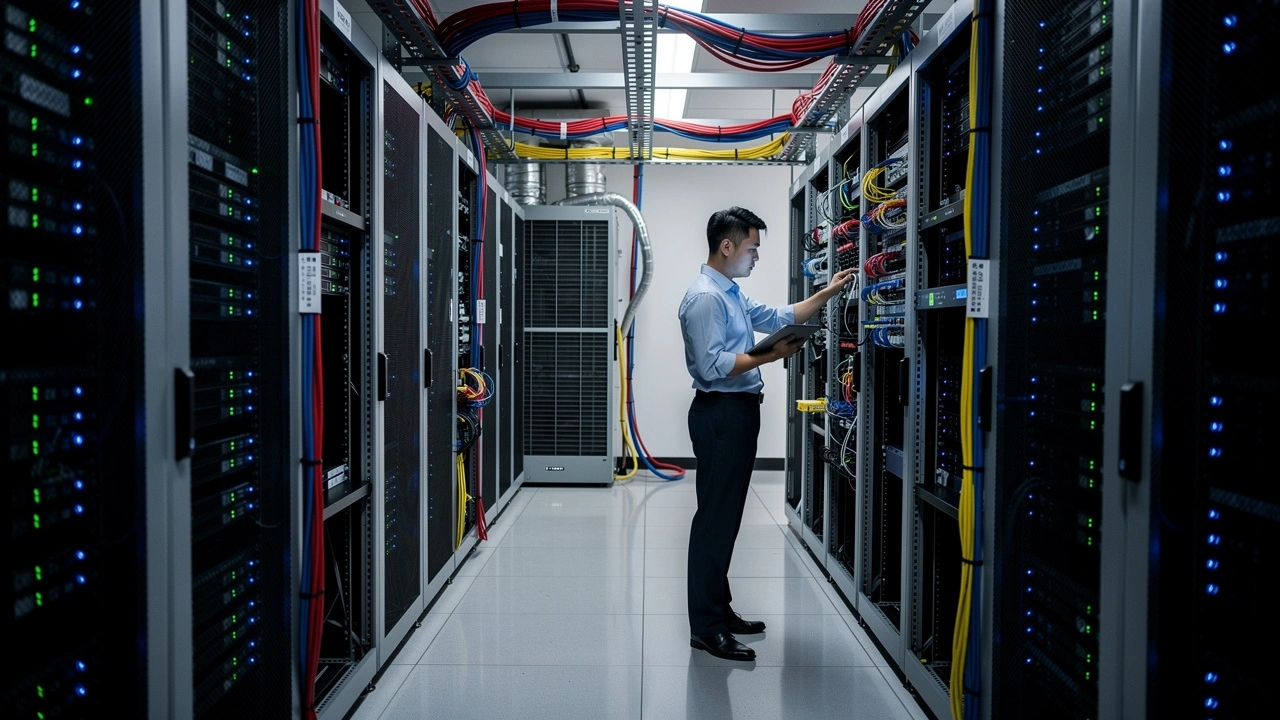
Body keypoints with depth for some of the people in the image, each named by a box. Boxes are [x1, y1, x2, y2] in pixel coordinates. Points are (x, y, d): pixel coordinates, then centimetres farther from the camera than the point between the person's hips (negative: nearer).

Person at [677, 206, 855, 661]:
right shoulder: (705, 298, -15)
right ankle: (705, 628, -1)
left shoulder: (732, 296, 18)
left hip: (738, 411, 11)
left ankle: (719, 610, 24)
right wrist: (771, 355, -21)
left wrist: (829, 292, 23)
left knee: (726, 516, 14)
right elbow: (712, 366, -23)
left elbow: (780, 317, 27)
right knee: (715, 517, -7)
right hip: (720, 413, -11)